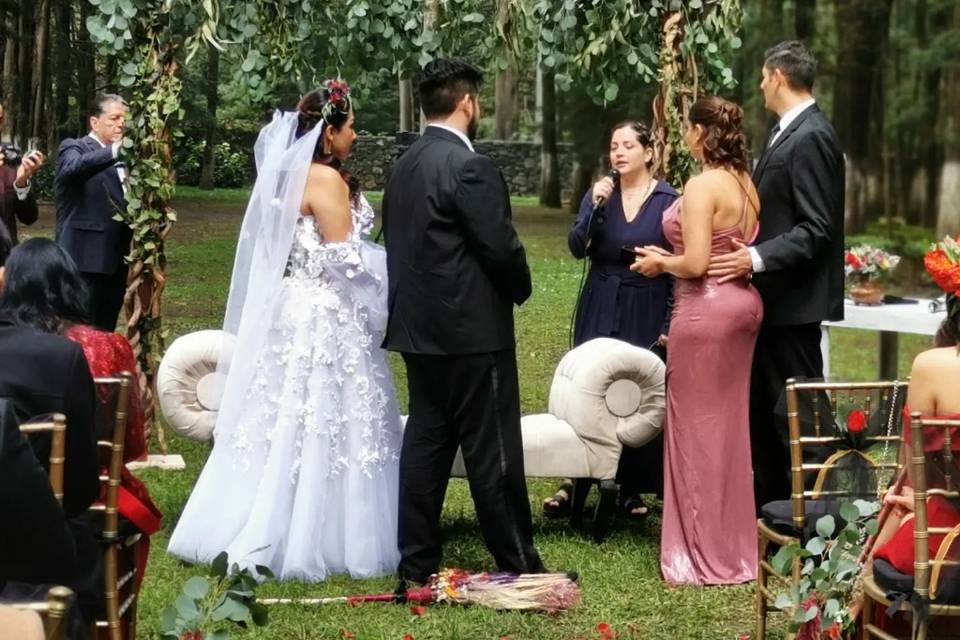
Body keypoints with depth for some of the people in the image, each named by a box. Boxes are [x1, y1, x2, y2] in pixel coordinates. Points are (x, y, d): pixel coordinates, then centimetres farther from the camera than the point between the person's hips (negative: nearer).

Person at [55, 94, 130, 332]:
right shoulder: (73, 148, -4)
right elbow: (74, 167, -28)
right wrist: (115, 150, -43)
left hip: (115, 261, 7)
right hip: (85, 261, -7)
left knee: (104, 335, 11)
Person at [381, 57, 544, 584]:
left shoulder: (403, 166, 10)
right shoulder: (469, 167, -16)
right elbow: (501, 247, -17)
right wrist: (519, 289, 1)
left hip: (417, 327, 8)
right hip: (473, 329, -8)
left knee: (425, 442, 11)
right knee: (491, 451, -1)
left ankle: (416, 561, 14)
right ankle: (516, 561, 6)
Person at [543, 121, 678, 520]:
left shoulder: (668, 201, -3)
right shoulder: (599, 194, 4)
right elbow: (577, 249, -5)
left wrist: (669, 324, -6)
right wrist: (594, 207, -19)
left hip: (646, 314, -2)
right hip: (600, 310, 2)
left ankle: (632, 489, 12)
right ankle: (575, 482, 2)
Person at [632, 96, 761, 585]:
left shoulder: (703, 185, -17)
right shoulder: (746, 184, 8)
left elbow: (696, 264, -21)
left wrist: (661, 263, -2)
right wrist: (673, 256, 14)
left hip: (706, 308, -8)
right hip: (742, 304, 9)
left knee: (698, 427, 2)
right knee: (730, 425, 16)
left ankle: (704, 554, 9)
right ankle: (735, 543, 25)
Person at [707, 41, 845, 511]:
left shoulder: (811, 137, -17)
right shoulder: (787, 133, 13)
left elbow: (816, 229, -21)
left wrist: (757, 259, -28)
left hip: (794, 299, -10)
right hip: (771, 296, 10)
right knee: (764, 406, 14)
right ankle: (769, 505, 23)